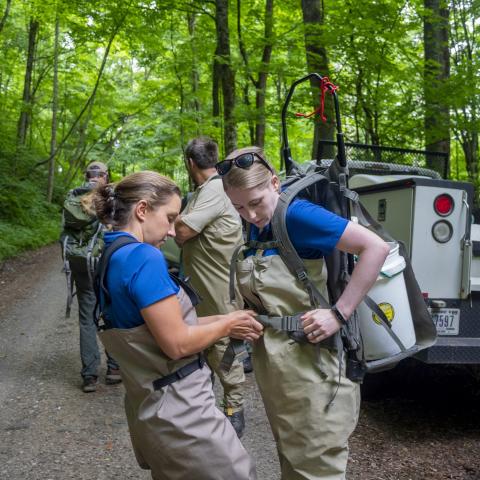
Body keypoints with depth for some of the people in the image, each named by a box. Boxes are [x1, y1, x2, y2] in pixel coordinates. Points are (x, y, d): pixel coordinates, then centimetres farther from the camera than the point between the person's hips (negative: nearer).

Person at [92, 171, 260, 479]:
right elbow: (177, 344, -21)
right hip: (179, 410, -9)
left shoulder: (111, 258, 7)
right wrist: (227, 325, -6)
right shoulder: (144, 257, -21)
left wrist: (220, 320, 6)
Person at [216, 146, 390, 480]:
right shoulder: (255, 229, 5)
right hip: (271, 364, 8)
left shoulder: (296, 215, -18)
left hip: (307, 362, -8)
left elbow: (376, 248, -25)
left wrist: (339, 314, -25)